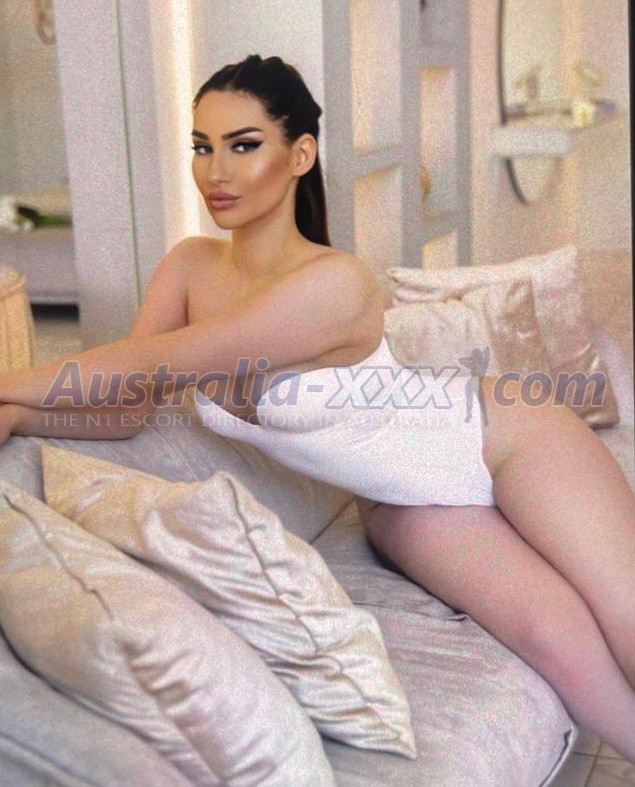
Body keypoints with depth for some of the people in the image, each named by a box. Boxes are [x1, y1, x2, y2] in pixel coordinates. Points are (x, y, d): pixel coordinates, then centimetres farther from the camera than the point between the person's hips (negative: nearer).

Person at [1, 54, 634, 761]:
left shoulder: (336, 283, -32)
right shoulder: (189, 267, -11)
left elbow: (150, 366, -33)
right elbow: (123, 412, -9)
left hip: (504, 442, -4)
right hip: (405, 508, 4)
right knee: (555, 639, -16)